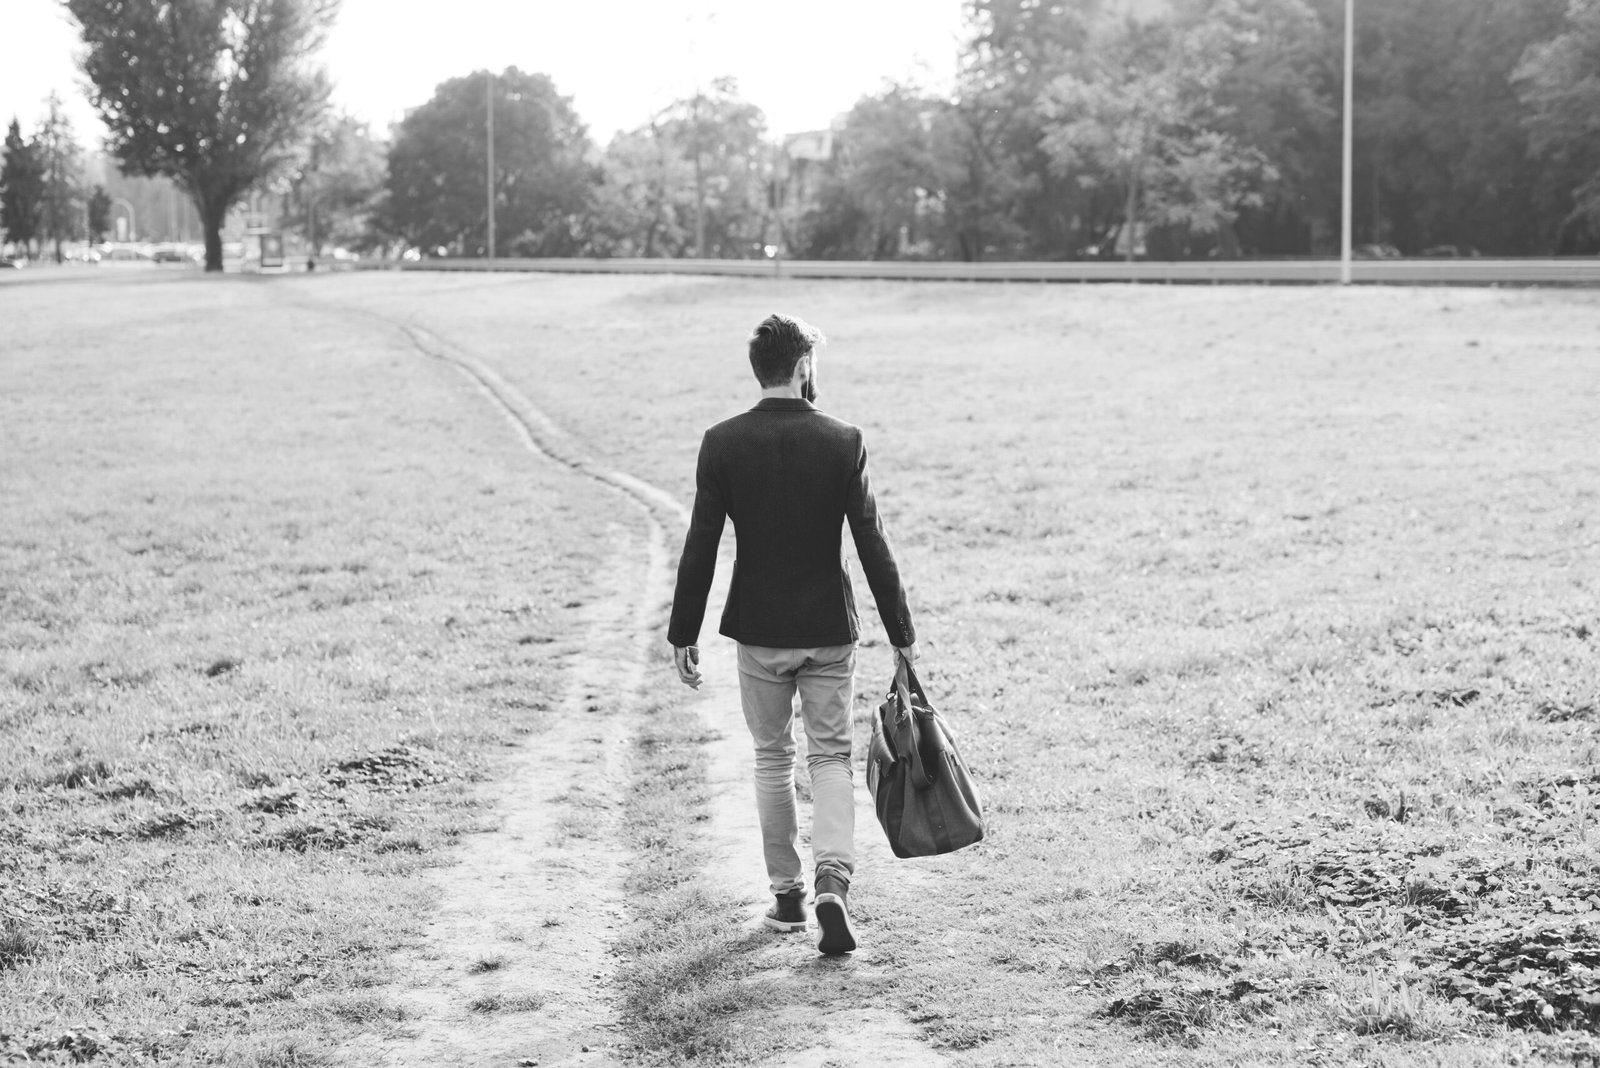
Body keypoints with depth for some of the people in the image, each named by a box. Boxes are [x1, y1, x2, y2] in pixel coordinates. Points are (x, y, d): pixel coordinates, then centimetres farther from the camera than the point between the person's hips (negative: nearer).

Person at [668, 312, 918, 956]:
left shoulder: (723, 443, -6)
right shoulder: (843, 442, -7)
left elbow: (700, 547, -6)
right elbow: (873, 545, -6)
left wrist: (683, 634, 2)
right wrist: (901, 633, 1)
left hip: (758, 629, 1)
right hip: (829, 629, -1)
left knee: (772, 760, 15)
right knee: (831, 756, 9)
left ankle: (788, 897, 21)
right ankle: (832, 881, -10)